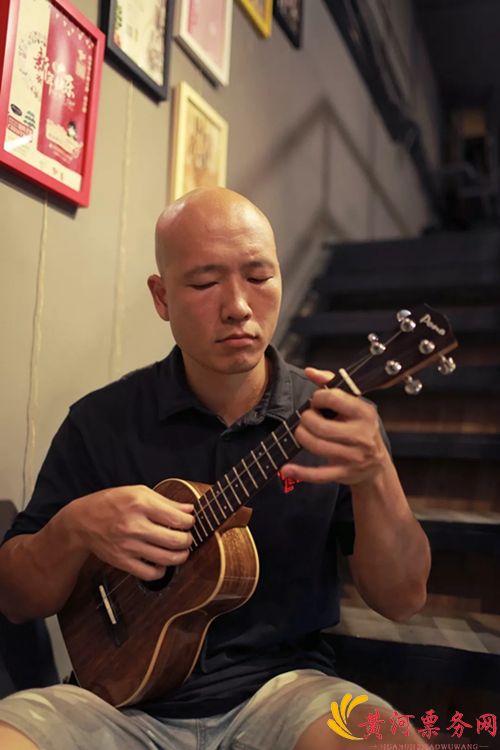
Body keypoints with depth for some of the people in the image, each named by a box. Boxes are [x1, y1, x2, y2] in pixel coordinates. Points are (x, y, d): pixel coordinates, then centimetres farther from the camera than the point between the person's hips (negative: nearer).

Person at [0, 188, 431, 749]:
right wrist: (75, 528, -19)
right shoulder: (101, 421, -2)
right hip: (123, 693, 0)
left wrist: (375, 477, -25)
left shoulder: (331, 416, -3)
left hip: (280, 686, 1)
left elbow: (402, 600, -6)